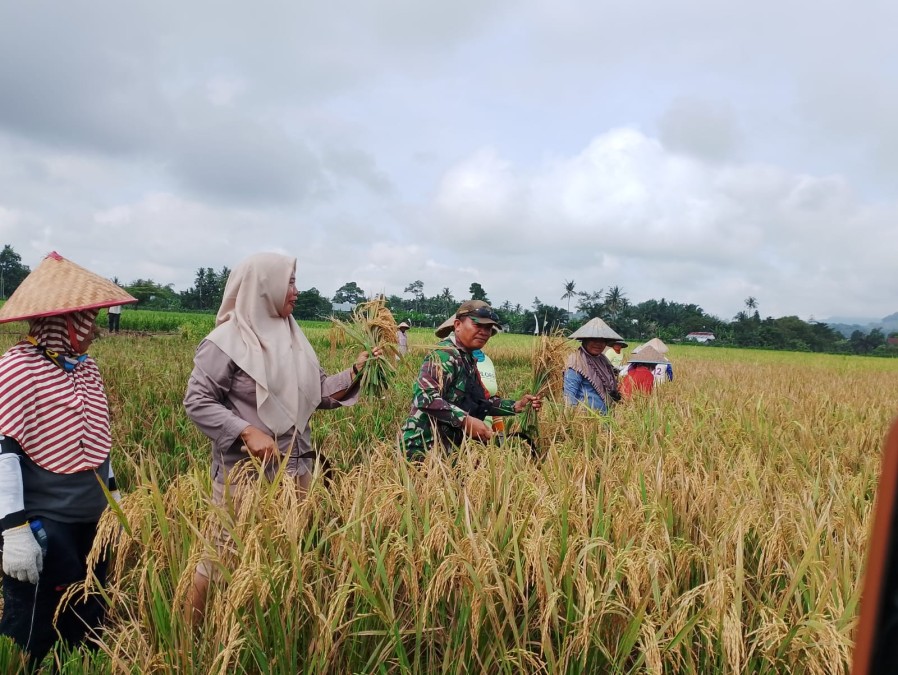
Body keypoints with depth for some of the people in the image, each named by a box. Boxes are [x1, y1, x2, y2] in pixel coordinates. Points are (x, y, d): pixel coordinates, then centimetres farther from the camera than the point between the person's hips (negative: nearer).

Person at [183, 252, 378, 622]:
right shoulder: (228, 341, -11)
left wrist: (354, 372, -4)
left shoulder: (292, 336, 8)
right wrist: (247, 431, -22)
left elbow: (318, 392, 10)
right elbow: (196, 401, -12)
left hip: (296, 467, 6)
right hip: (245, 473, -6)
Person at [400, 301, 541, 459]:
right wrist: (465, 420, -33)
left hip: (445, 448, 10)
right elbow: (425, 397, -30)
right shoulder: (445, 354, -18)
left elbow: (480, 402, 17)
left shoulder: (468, 359, 12)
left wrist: (516, 406, 6)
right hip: (424, 449, -10)